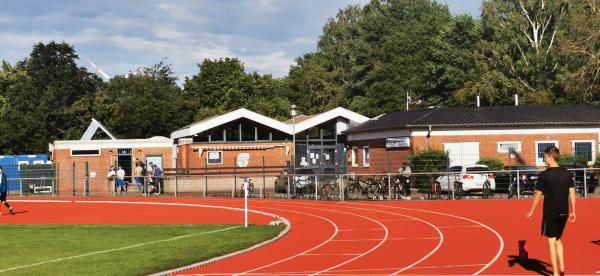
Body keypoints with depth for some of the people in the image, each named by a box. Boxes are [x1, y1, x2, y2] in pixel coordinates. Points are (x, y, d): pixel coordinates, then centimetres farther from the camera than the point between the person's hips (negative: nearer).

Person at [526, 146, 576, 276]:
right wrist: (573, 212, 12)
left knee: (552, 242, 3)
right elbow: (572, 193, 4)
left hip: (550, 213, -5)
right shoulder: (567, 174, 3)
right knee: (558, 240, 22)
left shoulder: (544, 175, -10)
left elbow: (537, 195, -5)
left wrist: (531, 211, 6)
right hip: (563, 213, 5)